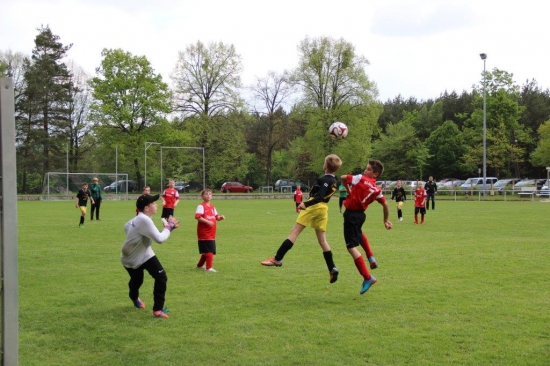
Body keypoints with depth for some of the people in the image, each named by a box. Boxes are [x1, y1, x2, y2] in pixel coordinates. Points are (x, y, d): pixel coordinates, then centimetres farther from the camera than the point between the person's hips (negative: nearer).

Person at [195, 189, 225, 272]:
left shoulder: (212, 207, 16)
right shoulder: (201, 206, -9)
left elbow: (216, 217, 20)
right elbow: (197, 216, -20)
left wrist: (220, 217, -2)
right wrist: (207, 221, -28)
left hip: (211, 233, 8)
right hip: (204, 233, -8)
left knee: (206, 251, 16)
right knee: (209, 251, -12)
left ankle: (200, 265, 30)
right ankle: (208, 267, -10)